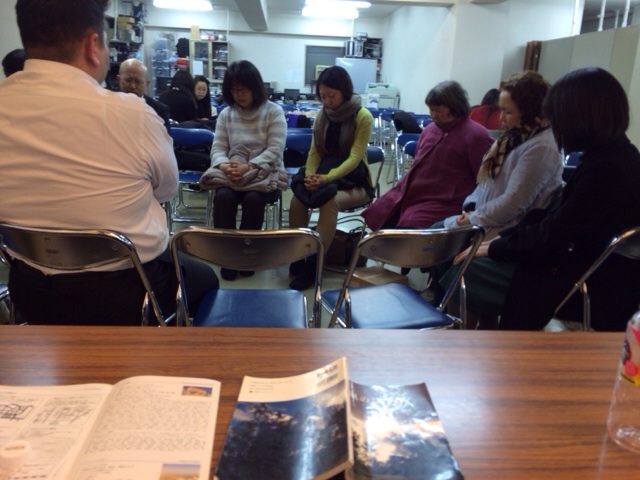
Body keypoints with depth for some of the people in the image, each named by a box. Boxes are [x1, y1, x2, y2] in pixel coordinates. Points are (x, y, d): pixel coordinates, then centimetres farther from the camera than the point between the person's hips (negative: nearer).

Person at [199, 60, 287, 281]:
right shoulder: (225, 114, 11)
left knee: (252, 198, -34)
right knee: (223, 196, -30)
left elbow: (275, 150, -10)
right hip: (231, 171, 3)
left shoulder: (274, 112, -1)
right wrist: (224, 165, -20)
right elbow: (218, 148, 5)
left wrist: (248, 167, -25)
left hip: (265, 171, -2)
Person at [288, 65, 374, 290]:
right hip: (325, 175, 5)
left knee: (329, 202, -35)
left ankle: (313, 263, -28)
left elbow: (354, 158, -19)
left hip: (354, 180, -4)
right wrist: (311, 175, -19)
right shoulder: (322, 115, 6)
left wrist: (327, 178, -32)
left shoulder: (363, 117, -11)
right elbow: (314, 152, 3)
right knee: (297, 199, -26)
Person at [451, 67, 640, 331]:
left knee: (466, 271, -7)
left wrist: (494, 248, -7)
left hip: (596, 288, -9)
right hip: (589, 269, 9)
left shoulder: (606, 169, -26)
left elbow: (551, 234, -20)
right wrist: (504, 237, 5)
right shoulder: (616, 154, 4)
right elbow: (558, 215, 9)